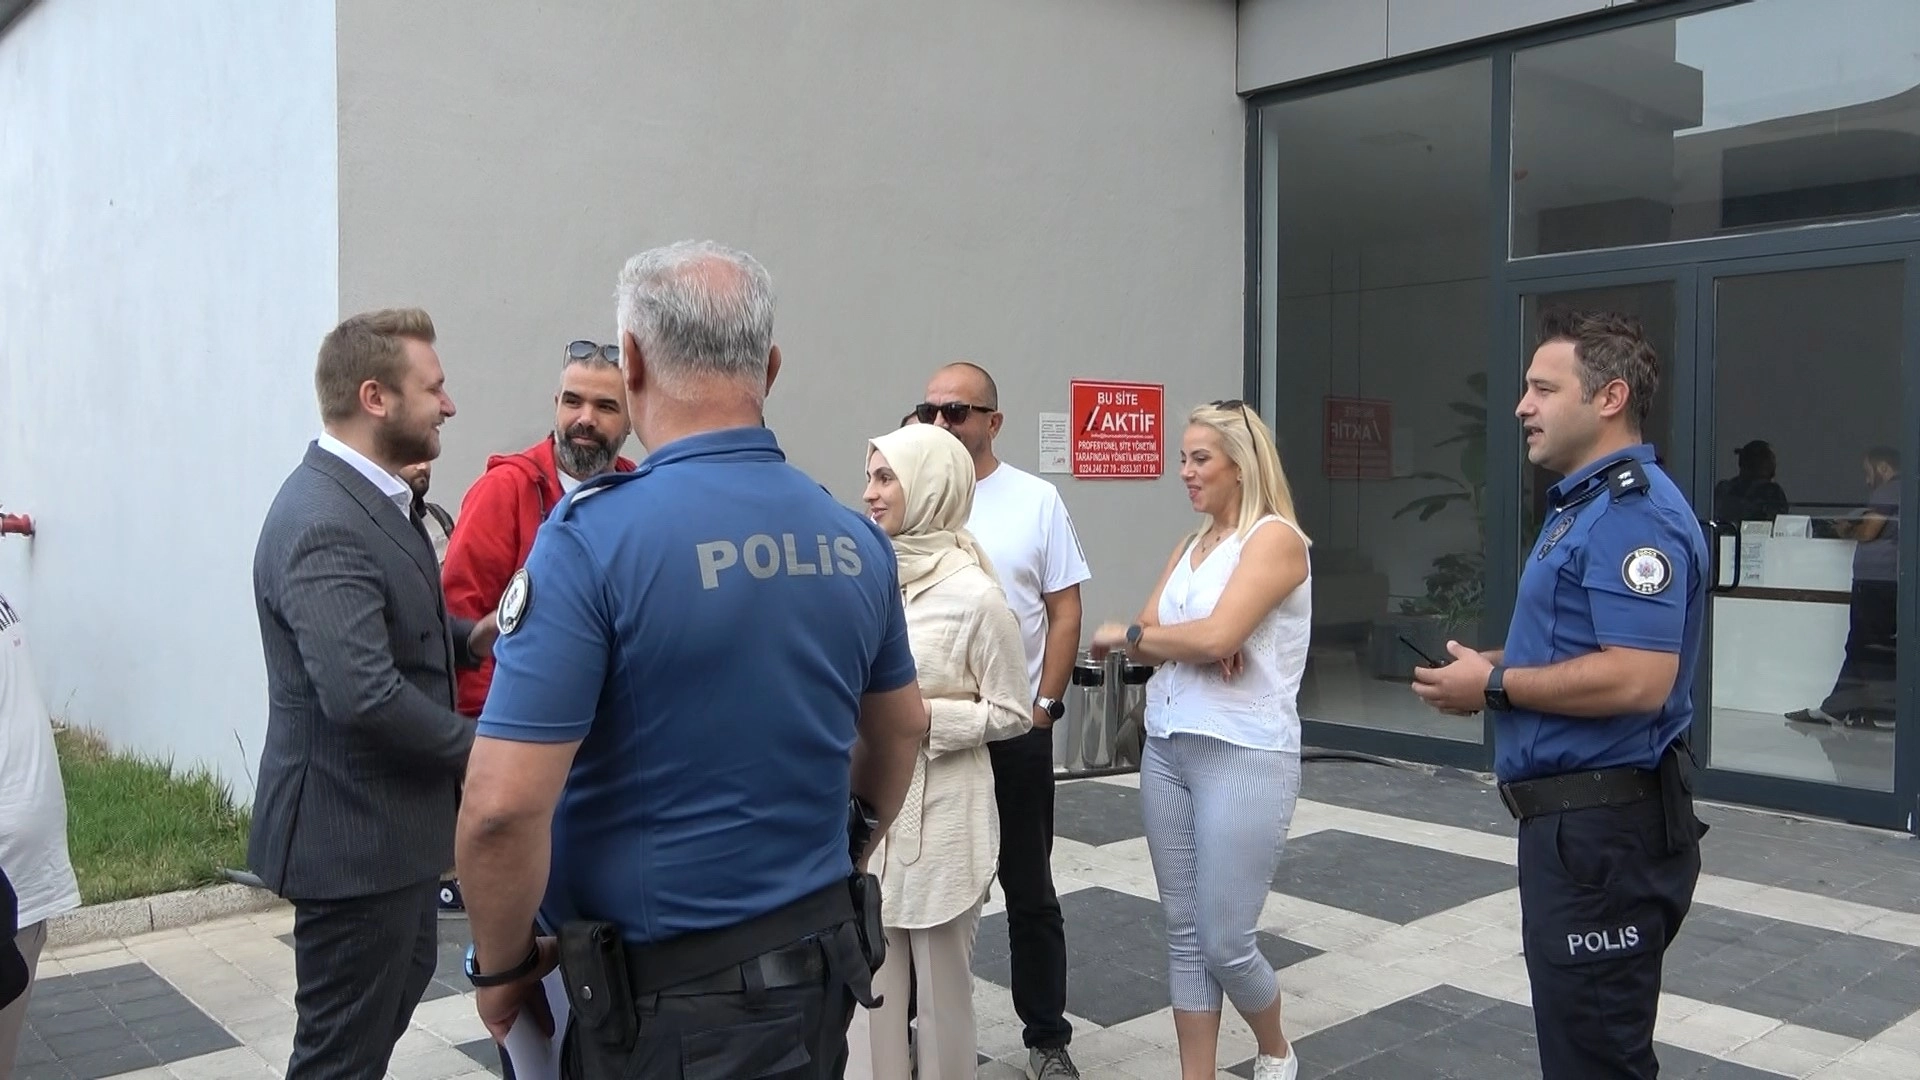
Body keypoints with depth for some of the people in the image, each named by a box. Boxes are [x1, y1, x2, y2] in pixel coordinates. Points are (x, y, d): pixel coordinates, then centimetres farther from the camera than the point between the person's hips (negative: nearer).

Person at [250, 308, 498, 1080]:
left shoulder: (368, 497, 7)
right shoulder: (324, 524, -26)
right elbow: (363, 696, -33)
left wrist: (470, 638, -1)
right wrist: (476, 749, -19)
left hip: (394, 816, 10)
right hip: (353, 834, -10)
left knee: (403, 982, 28)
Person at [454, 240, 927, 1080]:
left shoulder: (595, 536, -19)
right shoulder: (855, 539, 0)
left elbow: (503, 806, -23)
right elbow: (902, 730, 14)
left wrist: (502, 967, -6)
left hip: (665, 995, -5)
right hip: (820, 962, 6)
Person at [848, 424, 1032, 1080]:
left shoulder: (974, 595, -15)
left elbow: (1011, 714, -9)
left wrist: (921, 715, -18)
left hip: (939, 809, -5)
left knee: (940, 977, 10)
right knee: (873, 976, 15)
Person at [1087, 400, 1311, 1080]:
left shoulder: (1275, 537, -9)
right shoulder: (1190, 546, 14)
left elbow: (1216, 636, -21)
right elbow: (1148, 635, 5)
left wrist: (1126, 635, -6)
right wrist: (1195, 647, -16)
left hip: (1246, 757, -7)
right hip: (1166, 749, 7)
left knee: (1225, 941, 1)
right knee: (1185, 934, 10)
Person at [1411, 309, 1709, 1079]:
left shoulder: (1632, 511, -20)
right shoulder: (1587, 502, 14)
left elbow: (1637, 679, -30)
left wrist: (1495, 686, -19)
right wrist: (1500, 664, 6)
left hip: (1606, 827, -11)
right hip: (1577, 817, 11)